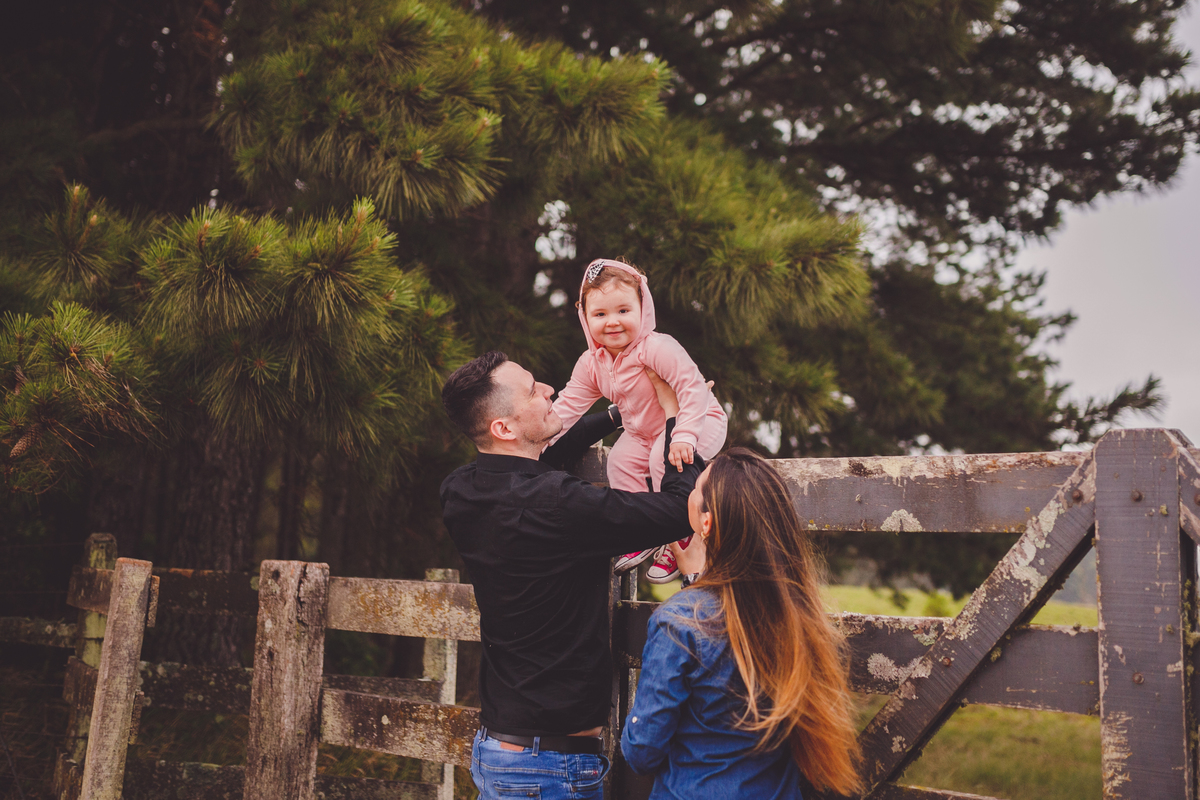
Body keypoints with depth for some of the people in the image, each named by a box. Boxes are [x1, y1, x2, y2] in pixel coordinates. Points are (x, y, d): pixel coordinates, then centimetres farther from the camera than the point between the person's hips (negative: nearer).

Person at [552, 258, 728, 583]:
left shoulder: (657, 348, -30)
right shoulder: (591, 364, -6)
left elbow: (693, 388, -34)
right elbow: (569, 404, -2)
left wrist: (684, 436, -44)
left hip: (700, 421, -8)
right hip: (644, 432, 8)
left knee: (663, 458, -30)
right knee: (620, 459, -9)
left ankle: (678, 541, -14)